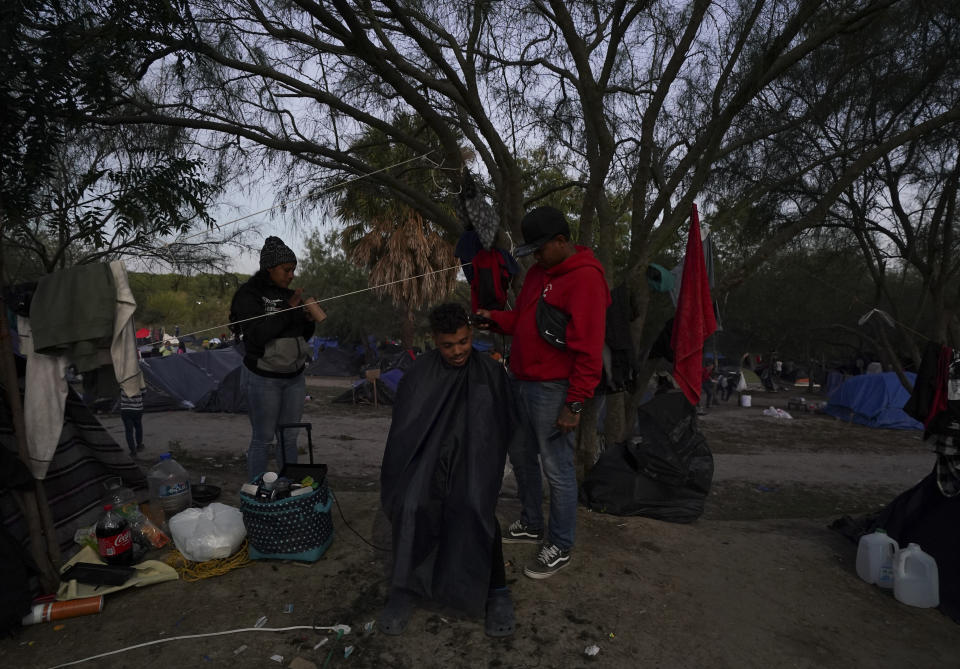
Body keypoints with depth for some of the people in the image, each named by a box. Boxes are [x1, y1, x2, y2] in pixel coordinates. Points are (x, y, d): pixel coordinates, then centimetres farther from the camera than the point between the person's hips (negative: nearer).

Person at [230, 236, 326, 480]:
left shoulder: (288, 294, 9)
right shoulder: (249, 294, -8)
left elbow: (304, 336, 16)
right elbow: (256, 334, -21)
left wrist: (308, 319, -5)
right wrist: (287, 311, -21)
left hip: (294, 376, 6)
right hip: (263, 378, -6)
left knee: (289, 437, 11)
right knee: (262, 439, -1)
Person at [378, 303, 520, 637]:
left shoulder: (491, 373, 3)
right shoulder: (419, 374, 5)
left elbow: (508, 425, 9)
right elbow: (403, 428, 8)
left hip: (474, 456, -1)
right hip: (428, 455, 1)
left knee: (474, 506, -31)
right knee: (412, 505, -29)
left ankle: (495, 589, -11)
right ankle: (406, 586, -7)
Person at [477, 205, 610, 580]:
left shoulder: (585, 279, -16)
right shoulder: (539, 272, 13)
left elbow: (589, 349, -20)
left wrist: (575, 405, -20)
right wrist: (495, 318, 3)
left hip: (552, 389, -9)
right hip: (522, 381, 9)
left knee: (557, 468, 1)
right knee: (521, 455, 19)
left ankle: (560, 547, 18)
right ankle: (532, 525, 38)